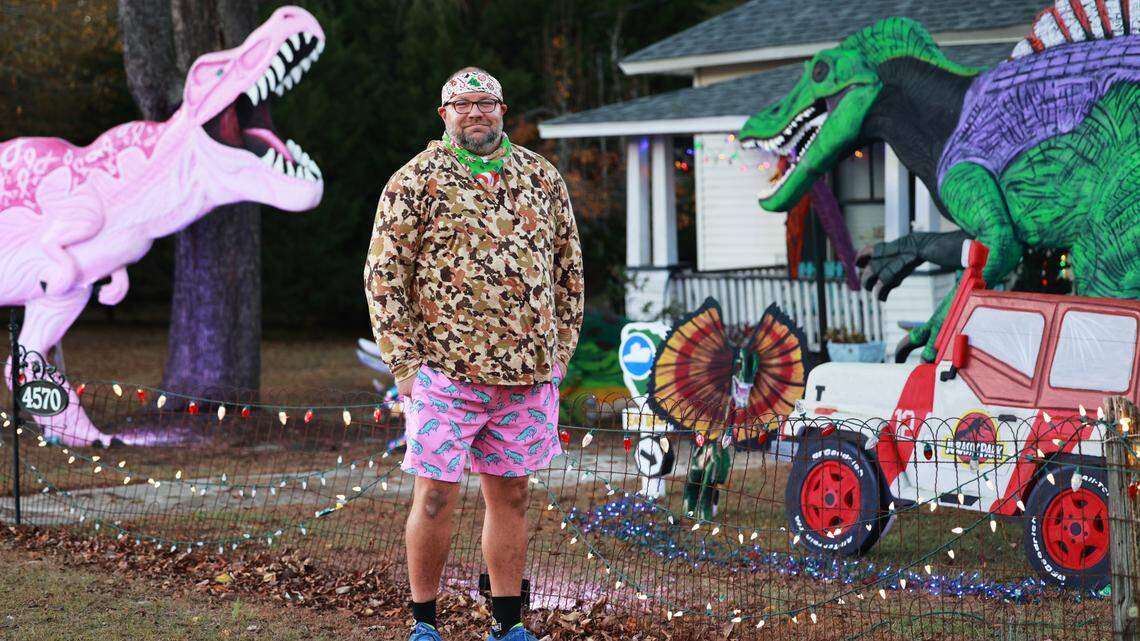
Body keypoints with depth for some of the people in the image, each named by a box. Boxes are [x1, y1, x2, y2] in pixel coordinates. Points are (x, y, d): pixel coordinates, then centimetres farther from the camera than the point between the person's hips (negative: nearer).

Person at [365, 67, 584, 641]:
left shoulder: (542, 178, 12)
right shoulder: (417, 180, -1)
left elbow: (568, 268, 17)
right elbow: (384, 273, -2)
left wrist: (560, 351, 11)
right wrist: (403, 362, -7)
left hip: (528, 374, 4)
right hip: (445, 371, -3)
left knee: (510, 495, 9)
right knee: (435, 496, -3)